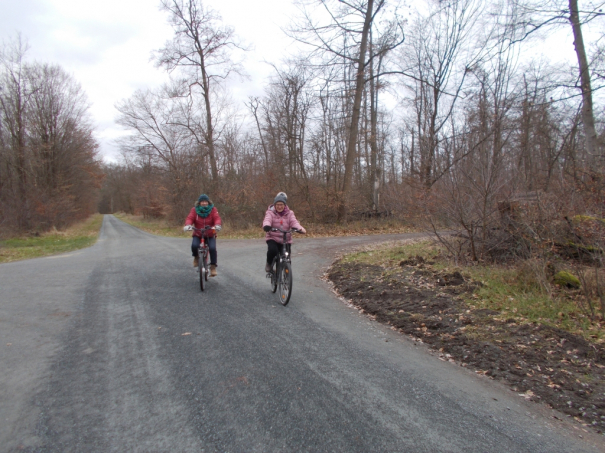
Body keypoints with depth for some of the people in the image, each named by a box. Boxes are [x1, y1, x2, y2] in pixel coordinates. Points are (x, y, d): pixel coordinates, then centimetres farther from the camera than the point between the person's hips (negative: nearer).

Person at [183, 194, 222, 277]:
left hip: (210, 235, 0)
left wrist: (218, 225, -38)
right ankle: (196, 257, 7)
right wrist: (188, 225, -36)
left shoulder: (213, 209, -2)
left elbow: (217, 218, -15)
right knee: (194, 245, -28)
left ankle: (213, 266, -8)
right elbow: (189, 218, -13)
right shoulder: (194, 210, -1)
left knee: (212, 248, -23)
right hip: (198, 235, 0)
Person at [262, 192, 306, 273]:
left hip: (286, 240, 2)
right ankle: (269, 264, 1)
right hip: (272, 238, -2)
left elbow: (294, 222, -12)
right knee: (272, 250, -30)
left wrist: (300, 229, -34)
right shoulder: (270, 212, -2)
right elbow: (267, 220, -21)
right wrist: (266, 226, -46)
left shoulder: (289, 213, 4)